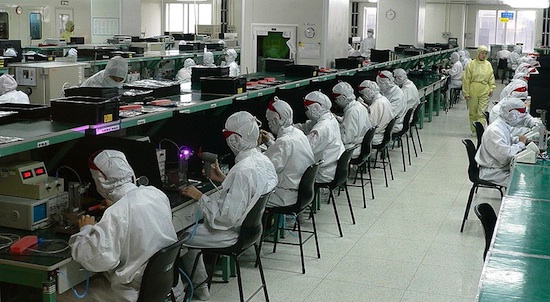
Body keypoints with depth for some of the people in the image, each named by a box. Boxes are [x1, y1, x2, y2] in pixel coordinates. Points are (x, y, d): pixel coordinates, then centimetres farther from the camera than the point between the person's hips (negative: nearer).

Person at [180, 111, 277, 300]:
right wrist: (223, 179, 10)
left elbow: (227, 217, -29)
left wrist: (199, 197, -20)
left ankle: (199, 286, 21)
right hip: (250, 225, 9)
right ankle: (199, 284, 29)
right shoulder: (262, 160, -4)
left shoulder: (243, 171, -32)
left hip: (232, 233, -9)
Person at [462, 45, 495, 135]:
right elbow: (466, 80, -2)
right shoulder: (471, 64, -2)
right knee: (473, 112, 8)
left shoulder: (488, 65, 7)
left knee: (482, 112, -7)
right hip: (473, 92, -1)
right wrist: (466, 93, -4)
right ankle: (474, 130, 20)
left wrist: (491, 89, 2)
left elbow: (491, 78, 14)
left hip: (484, 92, 1)